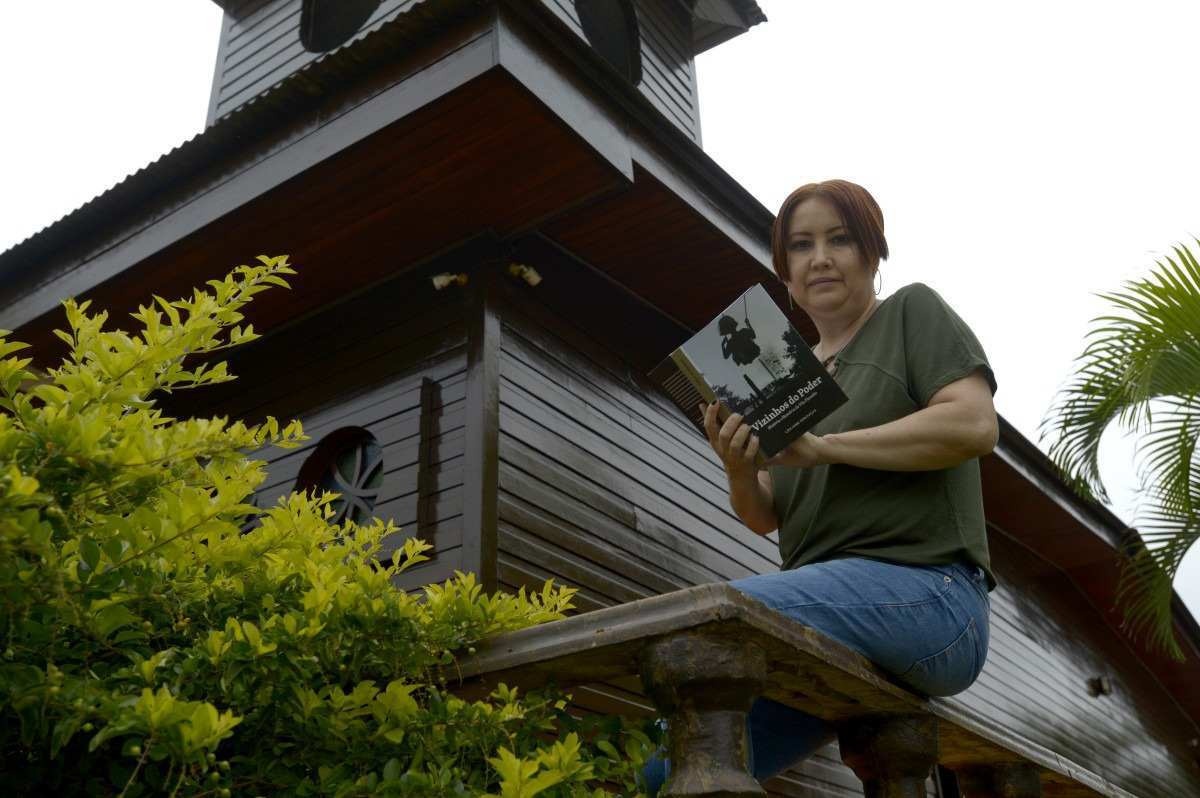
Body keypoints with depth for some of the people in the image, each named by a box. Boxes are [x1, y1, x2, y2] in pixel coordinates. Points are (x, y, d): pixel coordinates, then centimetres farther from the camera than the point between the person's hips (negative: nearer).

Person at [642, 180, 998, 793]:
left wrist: (822, 446, -14)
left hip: (923, 588, -6)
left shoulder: (914, 311, 8)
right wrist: (738, 471, -9)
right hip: (833, 596, 6)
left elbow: (974, 424, -10)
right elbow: (766, 518, 15)